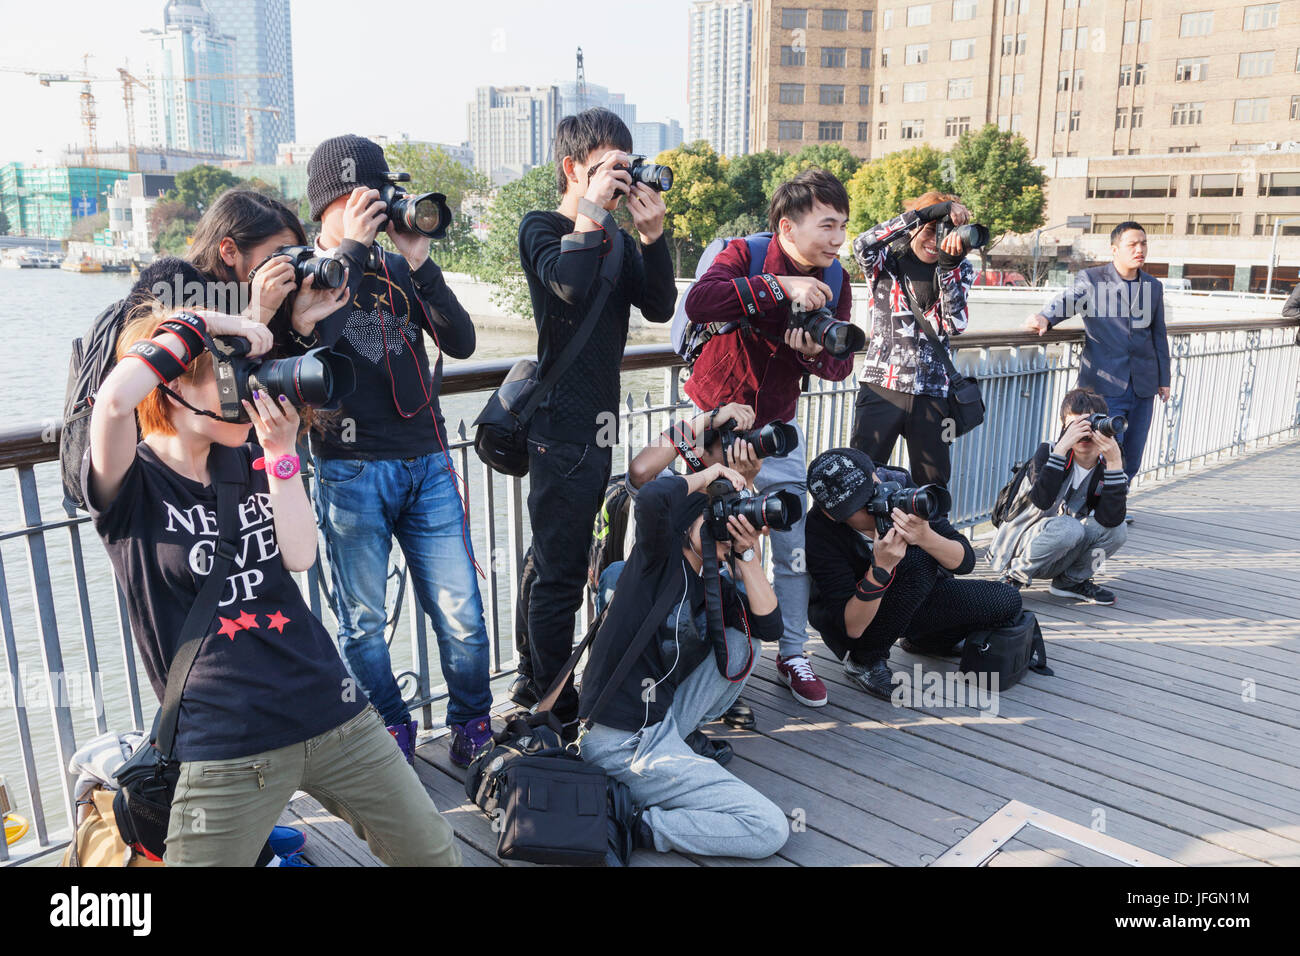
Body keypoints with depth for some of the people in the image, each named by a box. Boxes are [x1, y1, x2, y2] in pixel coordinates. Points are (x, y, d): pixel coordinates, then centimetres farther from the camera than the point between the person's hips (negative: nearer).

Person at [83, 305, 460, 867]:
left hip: (333, 715, 5)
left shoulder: (248, 462, 12)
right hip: (227, 750, -5)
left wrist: (280, 449, -6)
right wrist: (201, 323, -14)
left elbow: (300, 557, -1)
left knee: (434, 854, 12)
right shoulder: (130, 487, -4)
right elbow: (113, 401, -26)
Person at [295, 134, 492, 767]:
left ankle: (473, 731, 20)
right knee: (364, 621, 6)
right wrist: (351, 247, -12)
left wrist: (419, 262, -5)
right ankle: (390, 739, 24)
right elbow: (312, 332, -17)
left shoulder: (400, 269, 15)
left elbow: (461, 343, 3)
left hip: (427, 463, 3)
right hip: (351, 469, -2)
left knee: (463, 616, 2)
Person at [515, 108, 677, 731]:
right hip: (562, 422, -8)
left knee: (554, 559, 17)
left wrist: (652, 235, -7)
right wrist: (591, 210, -17)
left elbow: (659, 307, 5)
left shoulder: (616, 234, 14)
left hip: (599, 418, 8)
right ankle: (558, 711, 8)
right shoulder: (541, 228, -6)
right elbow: (570, 285, -26)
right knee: (560, 572, -4)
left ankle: (534, 687, 31)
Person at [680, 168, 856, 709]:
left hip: (777, 427, 4)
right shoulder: (745, 255, -16)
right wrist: (781, 287, -39)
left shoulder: (833, 282, -2)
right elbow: (699, 302, -38)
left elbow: (841, 366, -4)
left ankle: (793, 654, 20)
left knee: (794, 546, 3)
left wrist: (817, 352, -27)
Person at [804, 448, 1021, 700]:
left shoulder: (900, 486, -20)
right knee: (917, 560, -33)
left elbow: (964, 562, -18)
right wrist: (881, 568, -46)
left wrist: (925, 537, -39)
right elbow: (851, 627, -32)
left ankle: (922, 641, 15)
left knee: (1006, 600, -11)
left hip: (911, 603, 5)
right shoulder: (820, 532, -30)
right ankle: (864, 661, -14)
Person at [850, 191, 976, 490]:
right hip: (882, 385, -3)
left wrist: (948, 265, -16)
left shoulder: (959, 269, 10)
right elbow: (862, 245, -22)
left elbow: (956, 325, -6)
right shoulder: (887, 259, 3)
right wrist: (924, 212, -23)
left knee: (934, 488, 9)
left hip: (932, 392, 3)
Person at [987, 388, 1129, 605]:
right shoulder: (1049, 452, -14)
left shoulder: (1106, 465, -5)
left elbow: (1110, 519, -23)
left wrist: (1115, 462, -29)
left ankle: (1071, 580, 5)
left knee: (1117, 530, -17)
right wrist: (1062, 447, -37)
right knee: (1068, 528, -33)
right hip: (1020, 545, -5)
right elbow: (1042, 500, -35)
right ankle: (1015, 576, -11)